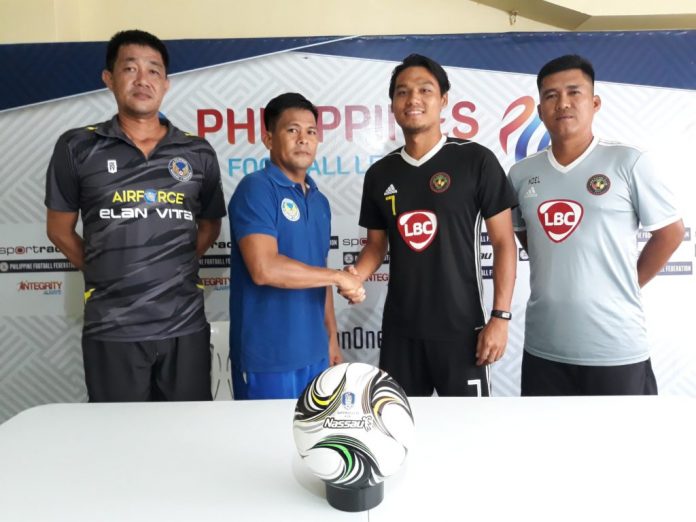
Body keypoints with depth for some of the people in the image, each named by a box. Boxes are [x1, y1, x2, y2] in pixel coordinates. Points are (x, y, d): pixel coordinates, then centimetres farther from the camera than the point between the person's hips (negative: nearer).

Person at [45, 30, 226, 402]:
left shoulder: (198, 153, 5)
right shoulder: (77, 148, 1)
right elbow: (59, 228, 9)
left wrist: (174, 269, 6)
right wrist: (107, 273, 6)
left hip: (185, 325, 1)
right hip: (111, 329, -1)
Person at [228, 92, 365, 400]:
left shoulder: (320, 201, 11)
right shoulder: (255, 189, -12)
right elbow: (265, 269, -24)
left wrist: (331, 338, 14)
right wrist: (339, 276, -14)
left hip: (314, 353, 7)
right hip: (267, 358, -7)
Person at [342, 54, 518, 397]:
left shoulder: (476, 161, -7)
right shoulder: (379, 174, 5)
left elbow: (504, 242, -6)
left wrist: (500, 316, -11)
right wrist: (356, 274, -8)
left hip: (461, 328, -3)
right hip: (400, 328, 4)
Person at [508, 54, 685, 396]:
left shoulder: (628, 162, -7)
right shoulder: (521, 174, 3)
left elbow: (670, 232, 2)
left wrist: (627, 286, 2)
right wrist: (556, 277, 7)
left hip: (616, 350, -3)